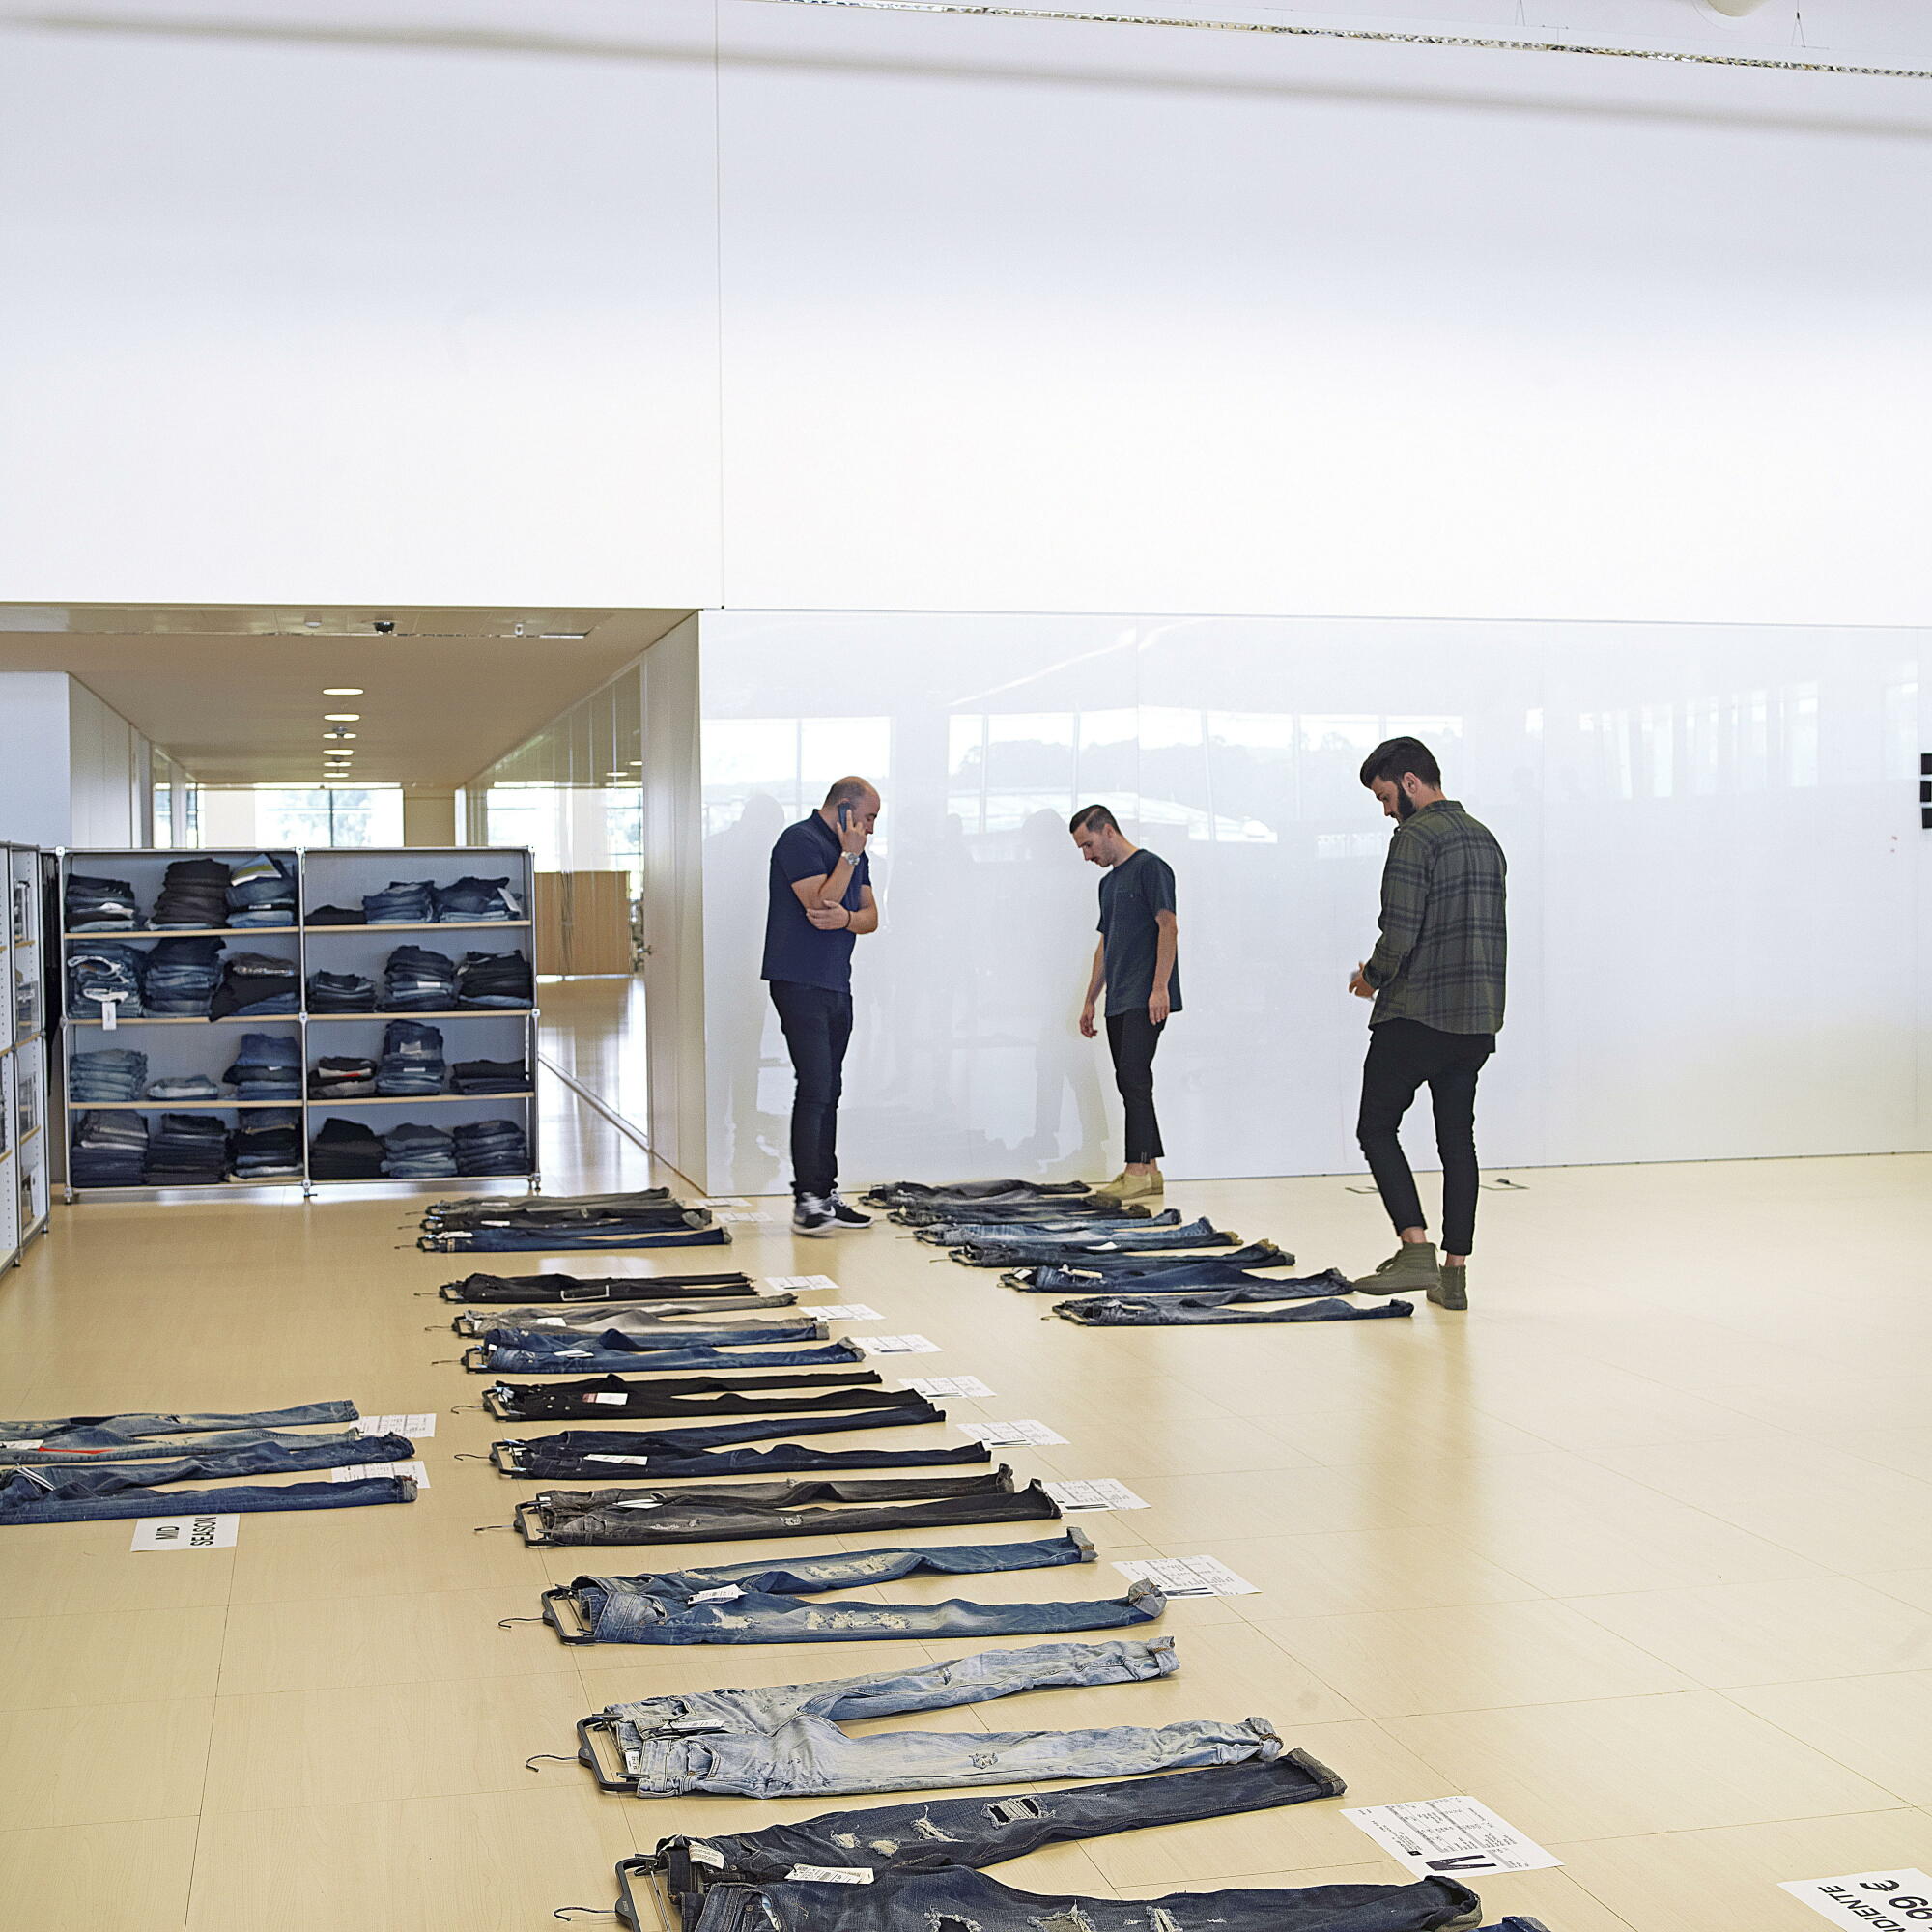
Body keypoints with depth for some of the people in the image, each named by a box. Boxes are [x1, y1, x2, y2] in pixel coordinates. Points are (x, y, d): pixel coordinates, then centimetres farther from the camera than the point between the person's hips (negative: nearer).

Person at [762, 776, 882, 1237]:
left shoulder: (853, 851, 17)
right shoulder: (800, 841, -10)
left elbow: (871, 916, 12)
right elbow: (819, 903, -20)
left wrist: (845, 917, -10)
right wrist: (850, 855, -13)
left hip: (837, 986, 9)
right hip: (800, 984, -9)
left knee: (829, 1093, 9)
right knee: (814, 1088, -14)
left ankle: (826, 1193, 13)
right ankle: (806, 1200, -13)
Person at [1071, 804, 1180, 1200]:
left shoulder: (1150, 867, -5)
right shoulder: (1108, 882, 22)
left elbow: (1168, 928, -13)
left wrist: (1160, 988, -20)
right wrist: (1090, 1001, 23)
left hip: (1145, 1000, -9)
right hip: (1118, 1000, 9)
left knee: (1134, 1076, -15)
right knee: (1128, 1081, 6)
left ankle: (1138, 1170, -16)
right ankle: (1150, 1170, 10)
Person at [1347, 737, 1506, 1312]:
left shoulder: (1415, 838, -12)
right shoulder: (1485, 839, 15)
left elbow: (1399, 934, -19)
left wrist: (1372, 977, 1)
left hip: (1416, 1015, -8)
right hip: (1478, 1018, 8)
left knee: (1377, 1128, 3)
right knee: (1457, 1139, 9)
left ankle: (1416, 1249, -11)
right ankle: (1455, 1272, 9)